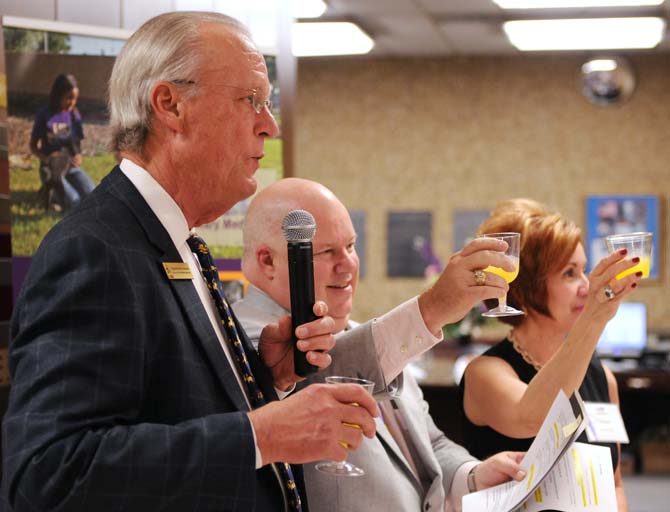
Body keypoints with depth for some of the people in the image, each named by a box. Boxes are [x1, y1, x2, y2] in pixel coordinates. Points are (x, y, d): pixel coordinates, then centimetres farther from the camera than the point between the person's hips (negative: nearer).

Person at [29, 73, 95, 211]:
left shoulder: (74, 115, 4)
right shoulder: (44, 116, -8)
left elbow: (77, 142, 12)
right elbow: (33, 146, -1)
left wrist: (78, 156, -11)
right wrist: (46, 158, -20)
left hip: (72, 166, 4)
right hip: (52, 168, -4)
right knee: (74, 202, -27)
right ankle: (52, 191, 3)